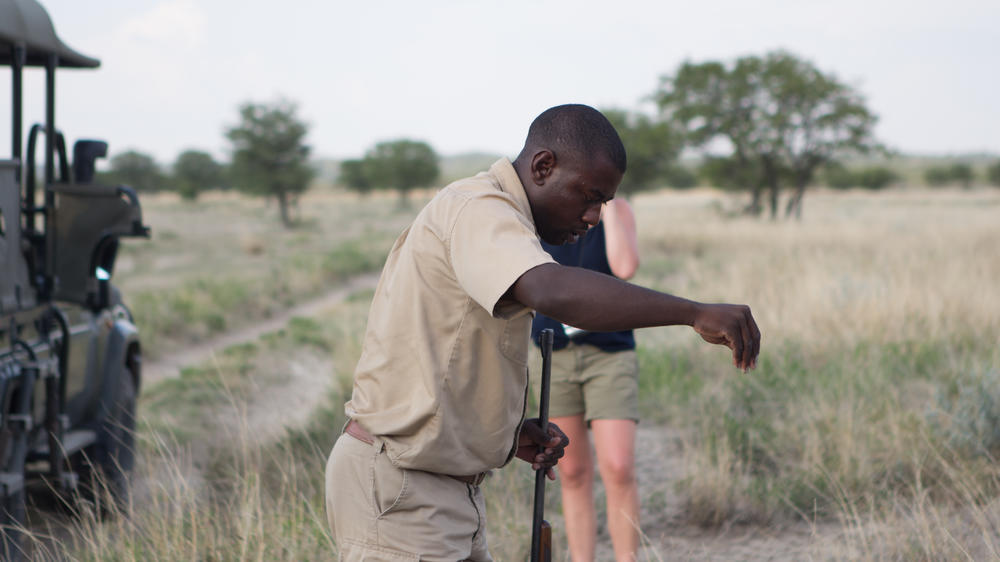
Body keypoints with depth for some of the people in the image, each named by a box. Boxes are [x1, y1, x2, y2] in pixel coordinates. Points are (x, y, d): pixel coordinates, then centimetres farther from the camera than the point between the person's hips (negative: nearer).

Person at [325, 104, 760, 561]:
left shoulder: (490, 214, 16)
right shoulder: (476, 209, -17)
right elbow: (554, 292, -39)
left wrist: (508, 432, 7)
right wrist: (694, 313, -39)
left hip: (445, 488, 10)